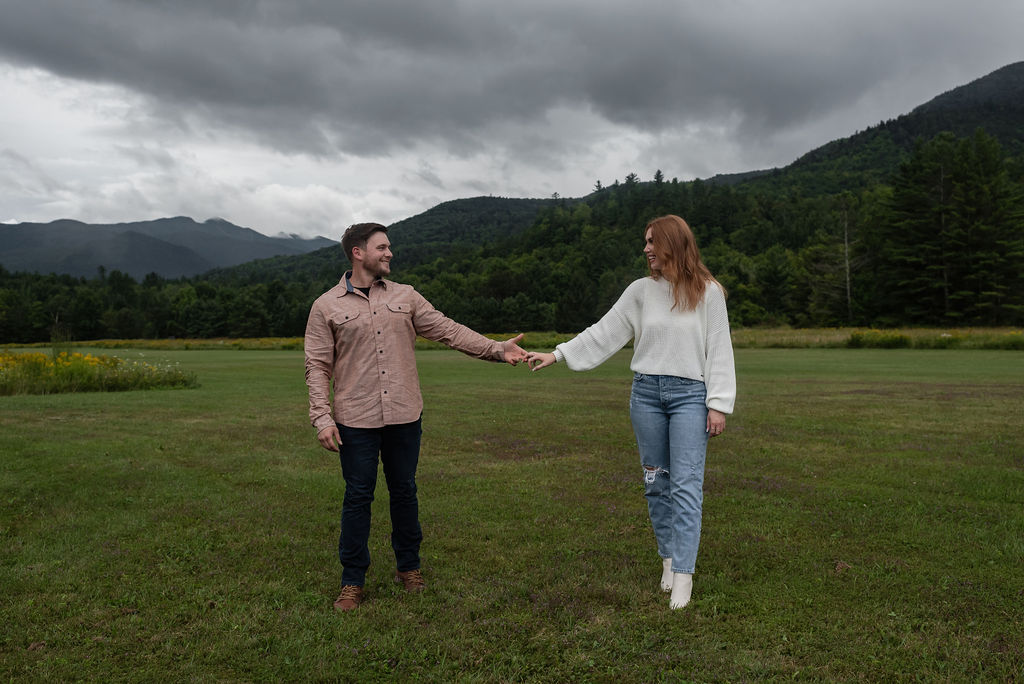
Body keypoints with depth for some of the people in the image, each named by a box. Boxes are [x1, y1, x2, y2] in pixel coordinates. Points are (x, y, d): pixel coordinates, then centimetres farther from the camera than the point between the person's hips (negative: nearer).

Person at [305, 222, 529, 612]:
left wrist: (497, 349, -6)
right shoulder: (327, 306, 1)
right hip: (356, 420, -2)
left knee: (404, 492, 13)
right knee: (358, 498, 5)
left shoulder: (405, 297, 8)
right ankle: (352, 582, 20)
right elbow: (317, 366, -1)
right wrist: (322, 418, -10)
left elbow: (448, 331, 4)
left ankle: (408, 567, 31)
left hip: (404, 416, 3)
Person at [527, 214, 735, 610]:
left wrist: (718, 403, -6)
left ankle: (683, 576, -2)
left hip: (690, 394, -3)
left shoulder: (707, 292, -1)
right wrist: (557, 354, 2)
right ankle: (668, 558, 23)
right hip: (646, 392, 3)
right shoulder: (641, 291, 7)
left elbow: (719, 350, -1)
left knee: (686, 484, -7)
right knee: (656, 482, 8)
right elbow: (604, 333, 8)